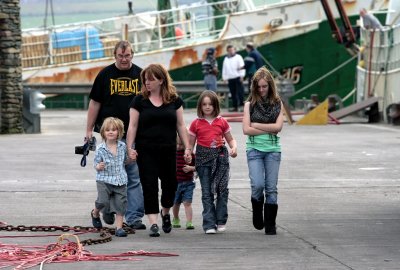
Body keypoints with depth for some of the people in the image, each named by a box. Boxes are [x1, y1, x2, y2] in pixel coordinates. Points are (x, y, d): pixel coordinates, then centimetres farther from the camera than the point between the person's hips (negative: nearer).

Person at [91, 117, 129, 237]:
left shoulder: (122, 146, 4)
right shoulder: (100, 149, -6)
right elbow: (96, 164, 0)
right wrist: (98, 167, -23)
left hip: (120, 181, 3)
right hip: (104, 180, -3)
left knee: (120, 204, 1)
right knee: (103, 201, -14)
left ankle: (119, 228, 9)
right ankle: (95, 213, 21)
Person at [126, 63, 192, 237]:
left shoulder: (174, 100, 5)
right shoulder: (139, 101, 1)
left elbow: (181, 125, 8)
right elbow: (132, 126, 0)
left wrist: (187, 147, 2)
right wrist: (130, 148, -10)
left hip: (168, 150, 2)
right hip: (146, 151, -2)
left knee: (170, 183, 7)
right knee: (149, 185, -5)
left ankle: (165, 212, 35)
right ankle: (153, 223, -3)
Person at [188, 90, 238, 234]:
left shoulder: (222, 122, 8)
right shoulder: (196, 124, 7)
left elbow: (230, 139, 17)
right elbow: (190, 144, 11)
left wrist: (234, 147, -4)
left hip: (220, 157, 0)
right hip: (203, 158, 0)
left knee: (222, 189, -4)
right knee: (207, 192, -2)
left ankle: (221, 221, 7)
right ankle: (209, 224, -3)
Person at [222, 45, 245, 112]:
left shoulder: (238, 57, 4)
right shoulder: (226, 59, 20)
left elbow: (242, 66, -4)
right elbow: (224, 69, 21)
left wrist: (241, 76, -12)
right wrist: (224, 78, 13)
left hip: (237, 78, -5)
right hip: (230, 79, 5)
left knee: (240, 92, -11)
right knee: (233, 94, 5)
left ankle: (242, 105, -11)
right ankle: (235, 107, 9)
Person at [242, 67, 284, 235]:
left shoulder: (277, 104, 7)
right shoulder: (250, 104, 3)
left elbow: (278, 127, -5)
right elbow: (246, 130, -6)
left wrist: (256, 125, -7)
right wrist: (269, 130, -7)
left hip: (273, 150, 1)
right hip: (254, 149, -1)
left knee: (271, 188, -1)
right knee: (258, 185, -15)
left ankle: (270, 226, 6)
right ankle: (257, 215, 12)